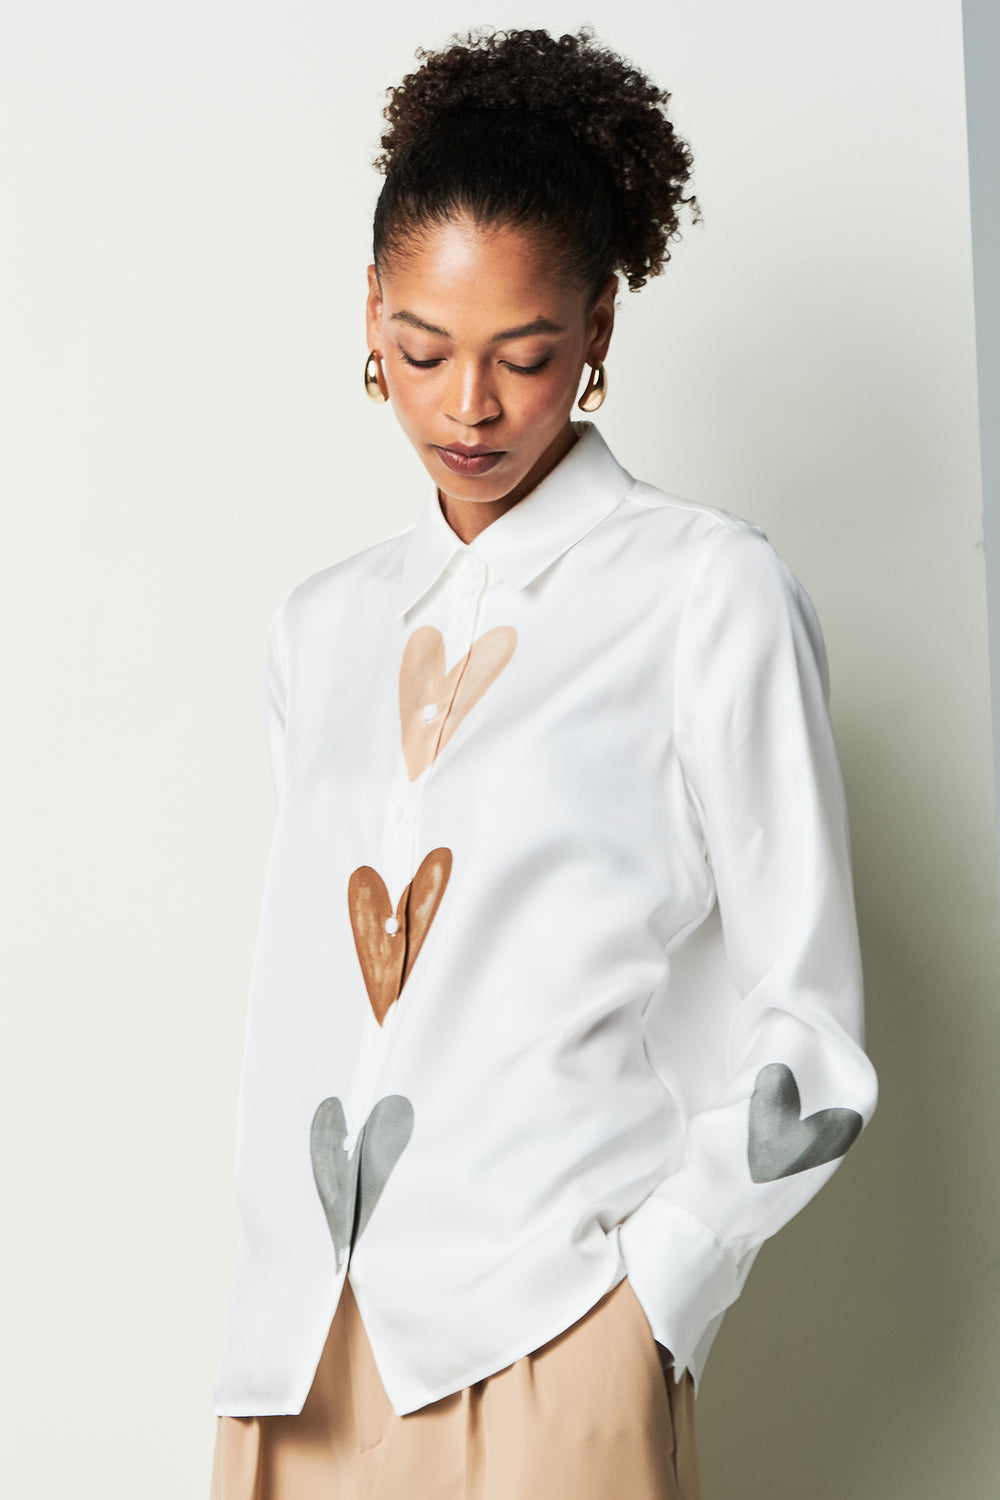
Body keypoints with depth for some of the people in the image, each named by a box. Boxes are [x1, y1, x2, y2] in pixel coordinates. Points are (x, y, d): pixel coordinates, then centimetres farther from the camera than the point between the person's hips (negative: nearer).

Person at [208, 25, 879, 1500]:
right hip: (307, 1339, 4)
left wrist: (645, 1296, -9)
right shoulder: (326, 624, 12)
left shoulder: (711, 594, -3)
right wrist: (275, 1320, 9)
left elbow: (807, 1038, -3)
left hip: (550, 1340, -4)